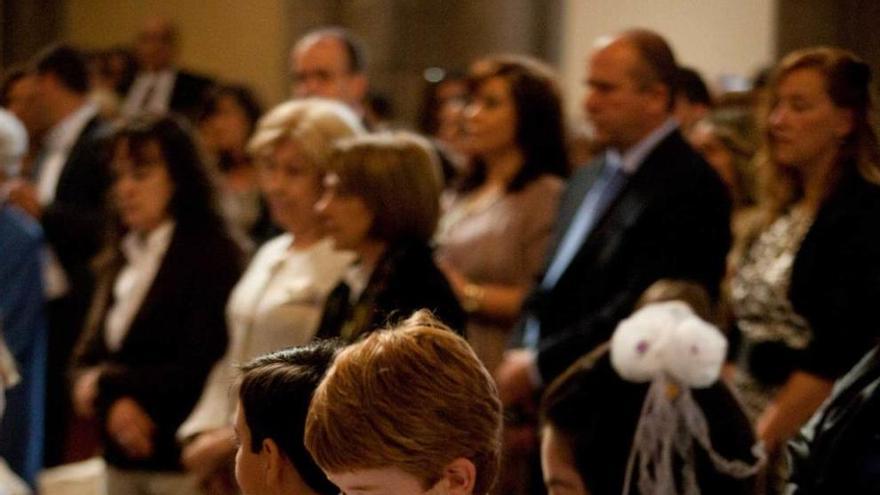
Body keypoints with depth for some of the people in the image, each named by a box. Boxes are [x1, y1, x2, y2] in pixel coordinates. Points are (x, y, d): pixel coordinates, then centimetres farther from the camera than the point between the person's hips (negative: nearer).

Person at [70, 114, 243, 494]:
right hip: (122, 457, 7)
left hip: (181, 458, -7)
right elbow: (88, 355, 13)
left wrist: (107, 384, -8)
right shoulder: (122, 256, 13)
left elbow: (198, 370, -16)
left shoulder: (214, 255, -10)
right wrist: (115, 405, -9)